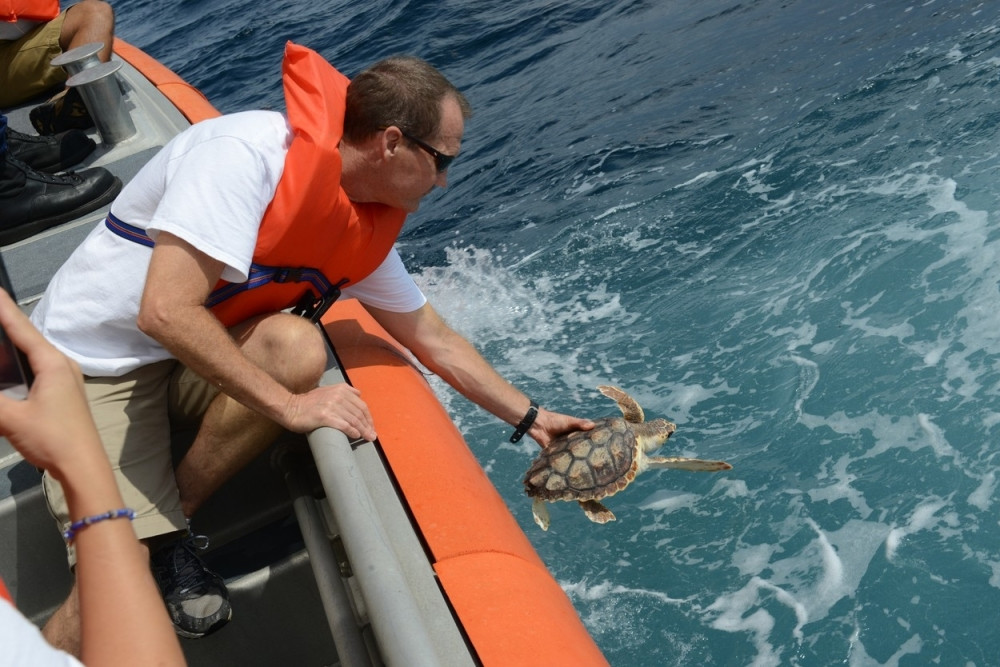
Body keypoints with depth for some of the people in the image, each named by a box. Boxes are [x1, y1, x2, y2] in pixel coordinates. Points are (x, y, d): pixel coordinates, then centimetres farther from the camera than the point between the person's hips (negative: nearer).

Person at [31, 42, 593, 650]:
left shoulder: (362, 231, -4)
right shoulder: (247, 151, -27)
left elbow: (436, 340, 7)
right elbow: (165, 312, -33)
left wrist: (532, 417, 11)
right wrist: (291, 405, -29)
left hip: (190, 359, 6)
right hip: (94, 362, -6)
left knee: (298, 348, -26)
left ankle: (170, 525, -6)